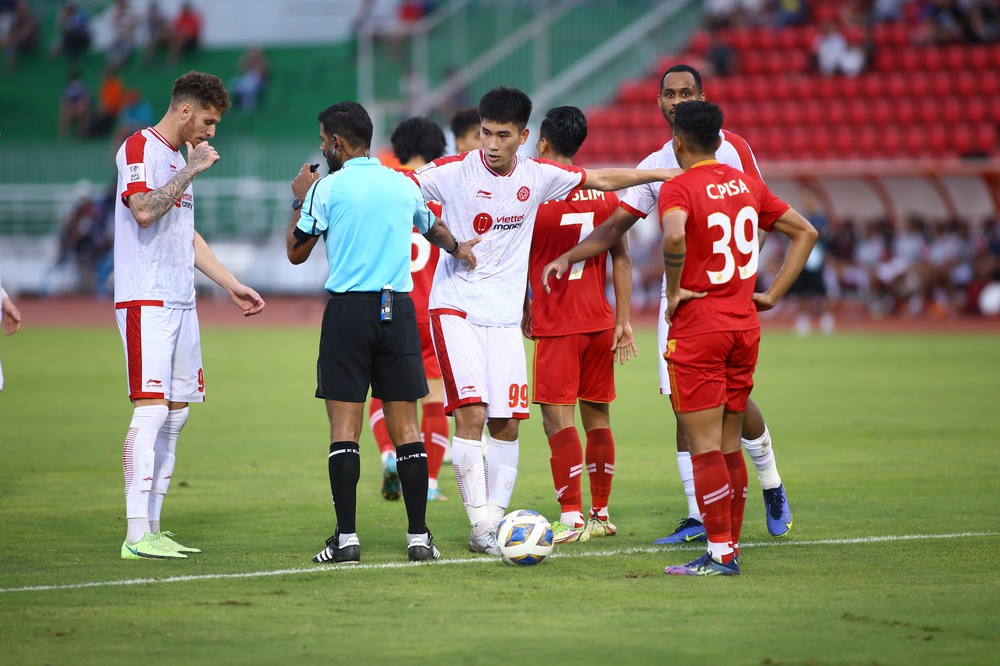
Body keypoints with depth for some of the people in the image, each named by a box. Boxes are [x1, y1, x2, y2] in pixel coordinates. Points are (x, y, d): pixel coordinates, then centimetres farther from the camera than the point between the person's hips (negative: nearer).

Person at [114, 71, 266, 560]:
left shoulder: (179, 157, 21)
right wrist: (191, 171, -15)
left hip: (180, 301, 10)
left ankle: (153, 527, 11)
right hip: (146, 300, -10)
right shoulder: (140, 148, -6)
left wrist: (231, 285, 27)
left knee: (176, 412, 7)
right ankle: (137, 534, -17)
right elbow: (143, 210, -22)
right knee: (151, 409, -14)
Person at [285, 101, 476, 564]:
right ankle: (418, 536, 3)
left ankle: (346, 538, -6)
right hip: (398, 309, 4)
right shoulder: (403, 184, 11)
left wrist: (300, 200, 20)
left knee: (344, 426, -1)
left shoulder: (327, 188, -2)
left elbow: (296, 252, 7)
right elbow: (433, 228, 31)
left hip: (348, 309, -3)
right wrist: (457, 249, 49)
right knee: (405, 427, 5)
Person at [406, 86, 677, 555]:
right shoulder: (454, 172, -7)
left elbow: (601, 179, 16)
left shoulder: (537, 177, 3)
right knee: (470, 411, -16)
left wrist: (663, 174, 19)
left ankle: (494, 519, 12)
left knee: (507, 424, 1)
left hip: (504, 316, 4)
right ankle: (480, 524, -15)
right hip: (455, 308, -4)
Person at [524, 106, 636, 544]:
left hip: (555, 325, -5)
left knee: (558, 417, -6)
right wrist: (623, 319, 8)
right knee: (597, 417, 12)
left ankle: (571, 519, -14)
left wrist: (525, 311, 14)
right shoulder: (604, 193, 6)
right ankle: (600, 515, 18)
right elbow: (621, 258, 5)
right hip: (600, 323, 5)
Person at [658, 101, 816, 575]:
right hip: (744, 326, 7)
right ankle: (730, 547, 17)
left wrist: (673, 290, -18)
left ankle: (719, 555, -4)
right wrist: (773, 294, 12)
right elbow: (806, 233, 15)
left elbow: (675, 236, -33)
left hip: (697, 328, -7)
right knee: (729, 444, 14)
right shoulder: (747, 184, 10)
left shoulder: (678, 188, -11)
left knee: (705, 446, -3)